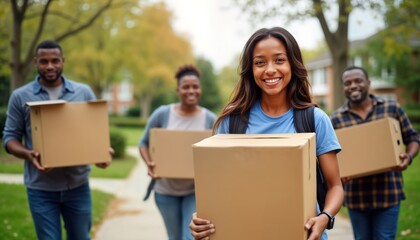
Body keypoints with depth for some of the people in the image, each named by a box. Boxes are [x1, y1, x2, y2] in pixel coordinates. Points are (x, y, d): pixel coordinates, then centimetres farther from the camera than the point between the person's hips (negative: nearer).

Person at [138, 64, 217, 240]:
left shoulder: (210, 119, -6)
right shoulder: (162, 114, -7)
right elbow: (144, 143, 3)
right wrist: (149, 163, -16)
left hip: (196, 190, -1)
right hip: (166, 189, 1)